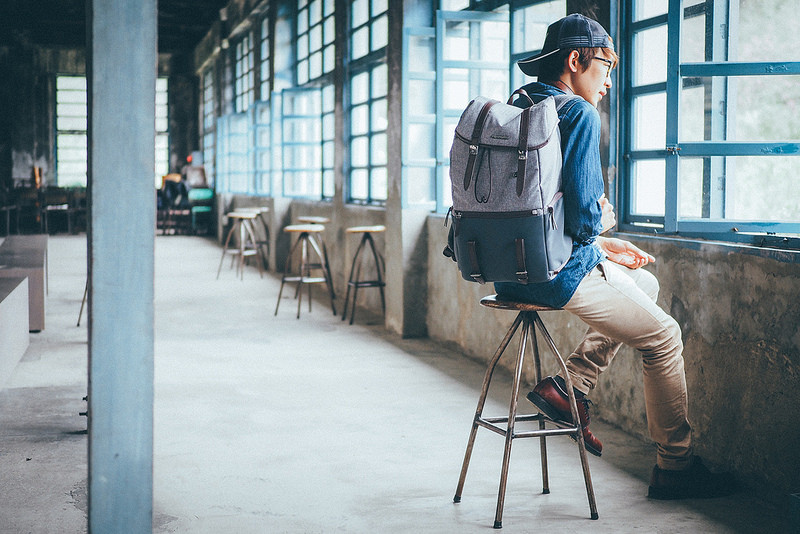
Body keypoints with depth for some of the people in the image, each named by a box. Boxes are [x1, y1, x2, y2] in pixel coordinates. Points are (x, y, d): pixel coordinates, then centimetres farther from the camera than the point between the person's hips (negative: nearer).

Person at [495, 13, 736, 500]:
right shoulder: (579, 113, -15)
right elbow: (585, 216, -20)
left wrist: (599, 243, 20)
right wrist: (602, 223, 3)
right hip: (558, 273, -9)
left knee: (644, 283, 28)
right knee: (664, 336, 8)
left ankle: (570, 385, 16)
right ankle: (676, 467, 15)